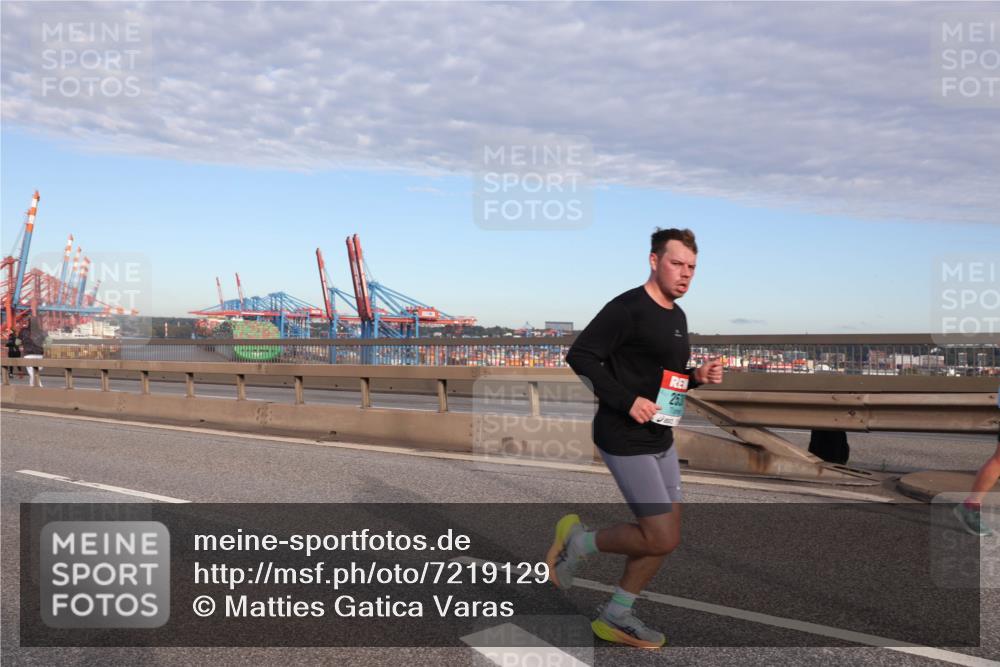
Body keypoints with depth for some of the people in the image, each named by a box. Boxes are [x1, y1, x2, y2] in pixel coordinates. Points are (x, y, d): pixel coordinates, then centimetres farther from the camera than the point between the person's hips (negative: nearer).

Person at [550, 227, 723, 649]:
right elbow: (580, 356, -20)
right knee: (662, 539, -8)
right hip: (625, 440, -9)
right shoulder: (628, 308, -16)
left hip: (661, 438, 9)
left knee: (664, 535, 12)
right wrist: (626, 401, -24)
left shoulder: (677, 316, 13)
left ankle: (615, 617, 26)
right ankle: (578, 540, 13)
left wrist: (698, 378, 3)